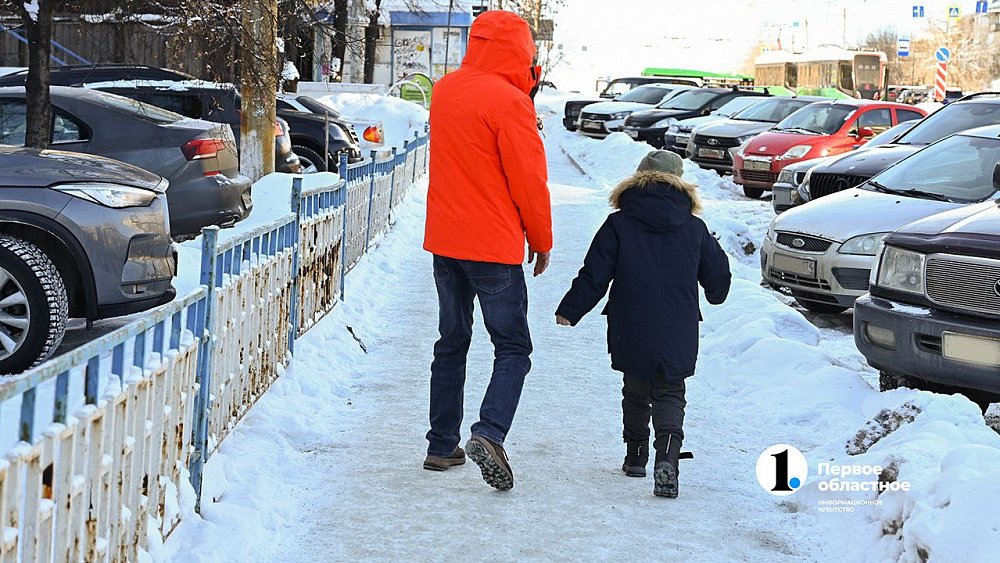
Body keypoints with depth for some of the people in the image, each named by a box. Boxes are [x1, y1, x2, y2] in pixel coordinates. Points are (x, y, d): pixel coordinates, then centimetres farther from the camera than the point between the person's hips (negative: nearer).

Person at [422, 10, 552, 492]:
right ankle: (489, 434, -19)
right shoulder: (508, 101, -15)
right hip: (494, 246, -7)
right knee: (512, 349, 1)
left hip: (444, 240, 7)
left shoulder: (444, 91, 8)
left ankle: (442, 446, 18)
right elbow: (529, 179, -13)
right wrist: (541, 240, -1)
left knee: (451, 343, 16)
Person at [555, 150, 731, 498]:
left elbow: (595, 276, -3)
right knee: (669, 394, 5)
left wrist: (570, 310, 9)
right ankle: (667, 456, -18)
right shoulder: (694, 228, 3)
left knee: (636, 392, 19)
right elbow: (718, 275, 12)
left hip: (631, 334, 0)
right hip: (678, 336, 0)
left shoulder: (618, 225, -2)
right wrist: (715, 296, 35)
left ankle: (636, 456, 28)